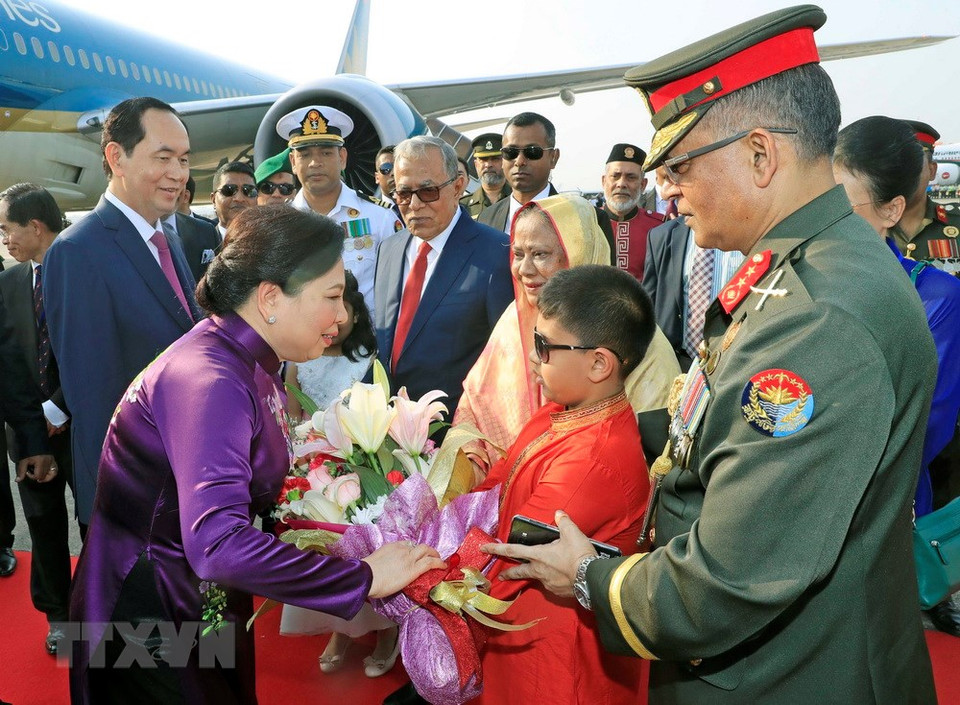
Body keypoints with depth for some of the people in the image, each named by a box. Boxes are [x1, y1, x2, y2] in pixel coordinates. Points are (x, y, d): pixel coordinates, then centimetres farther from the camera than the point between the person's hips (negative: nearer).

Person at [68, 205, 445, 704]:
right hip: (149, 619, -8)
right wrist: (365, 578, -30)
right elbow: (217, 545, -37)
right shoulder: (208, 381, -28)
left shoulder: (250, 366, 1)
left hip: (209, 603, 8)